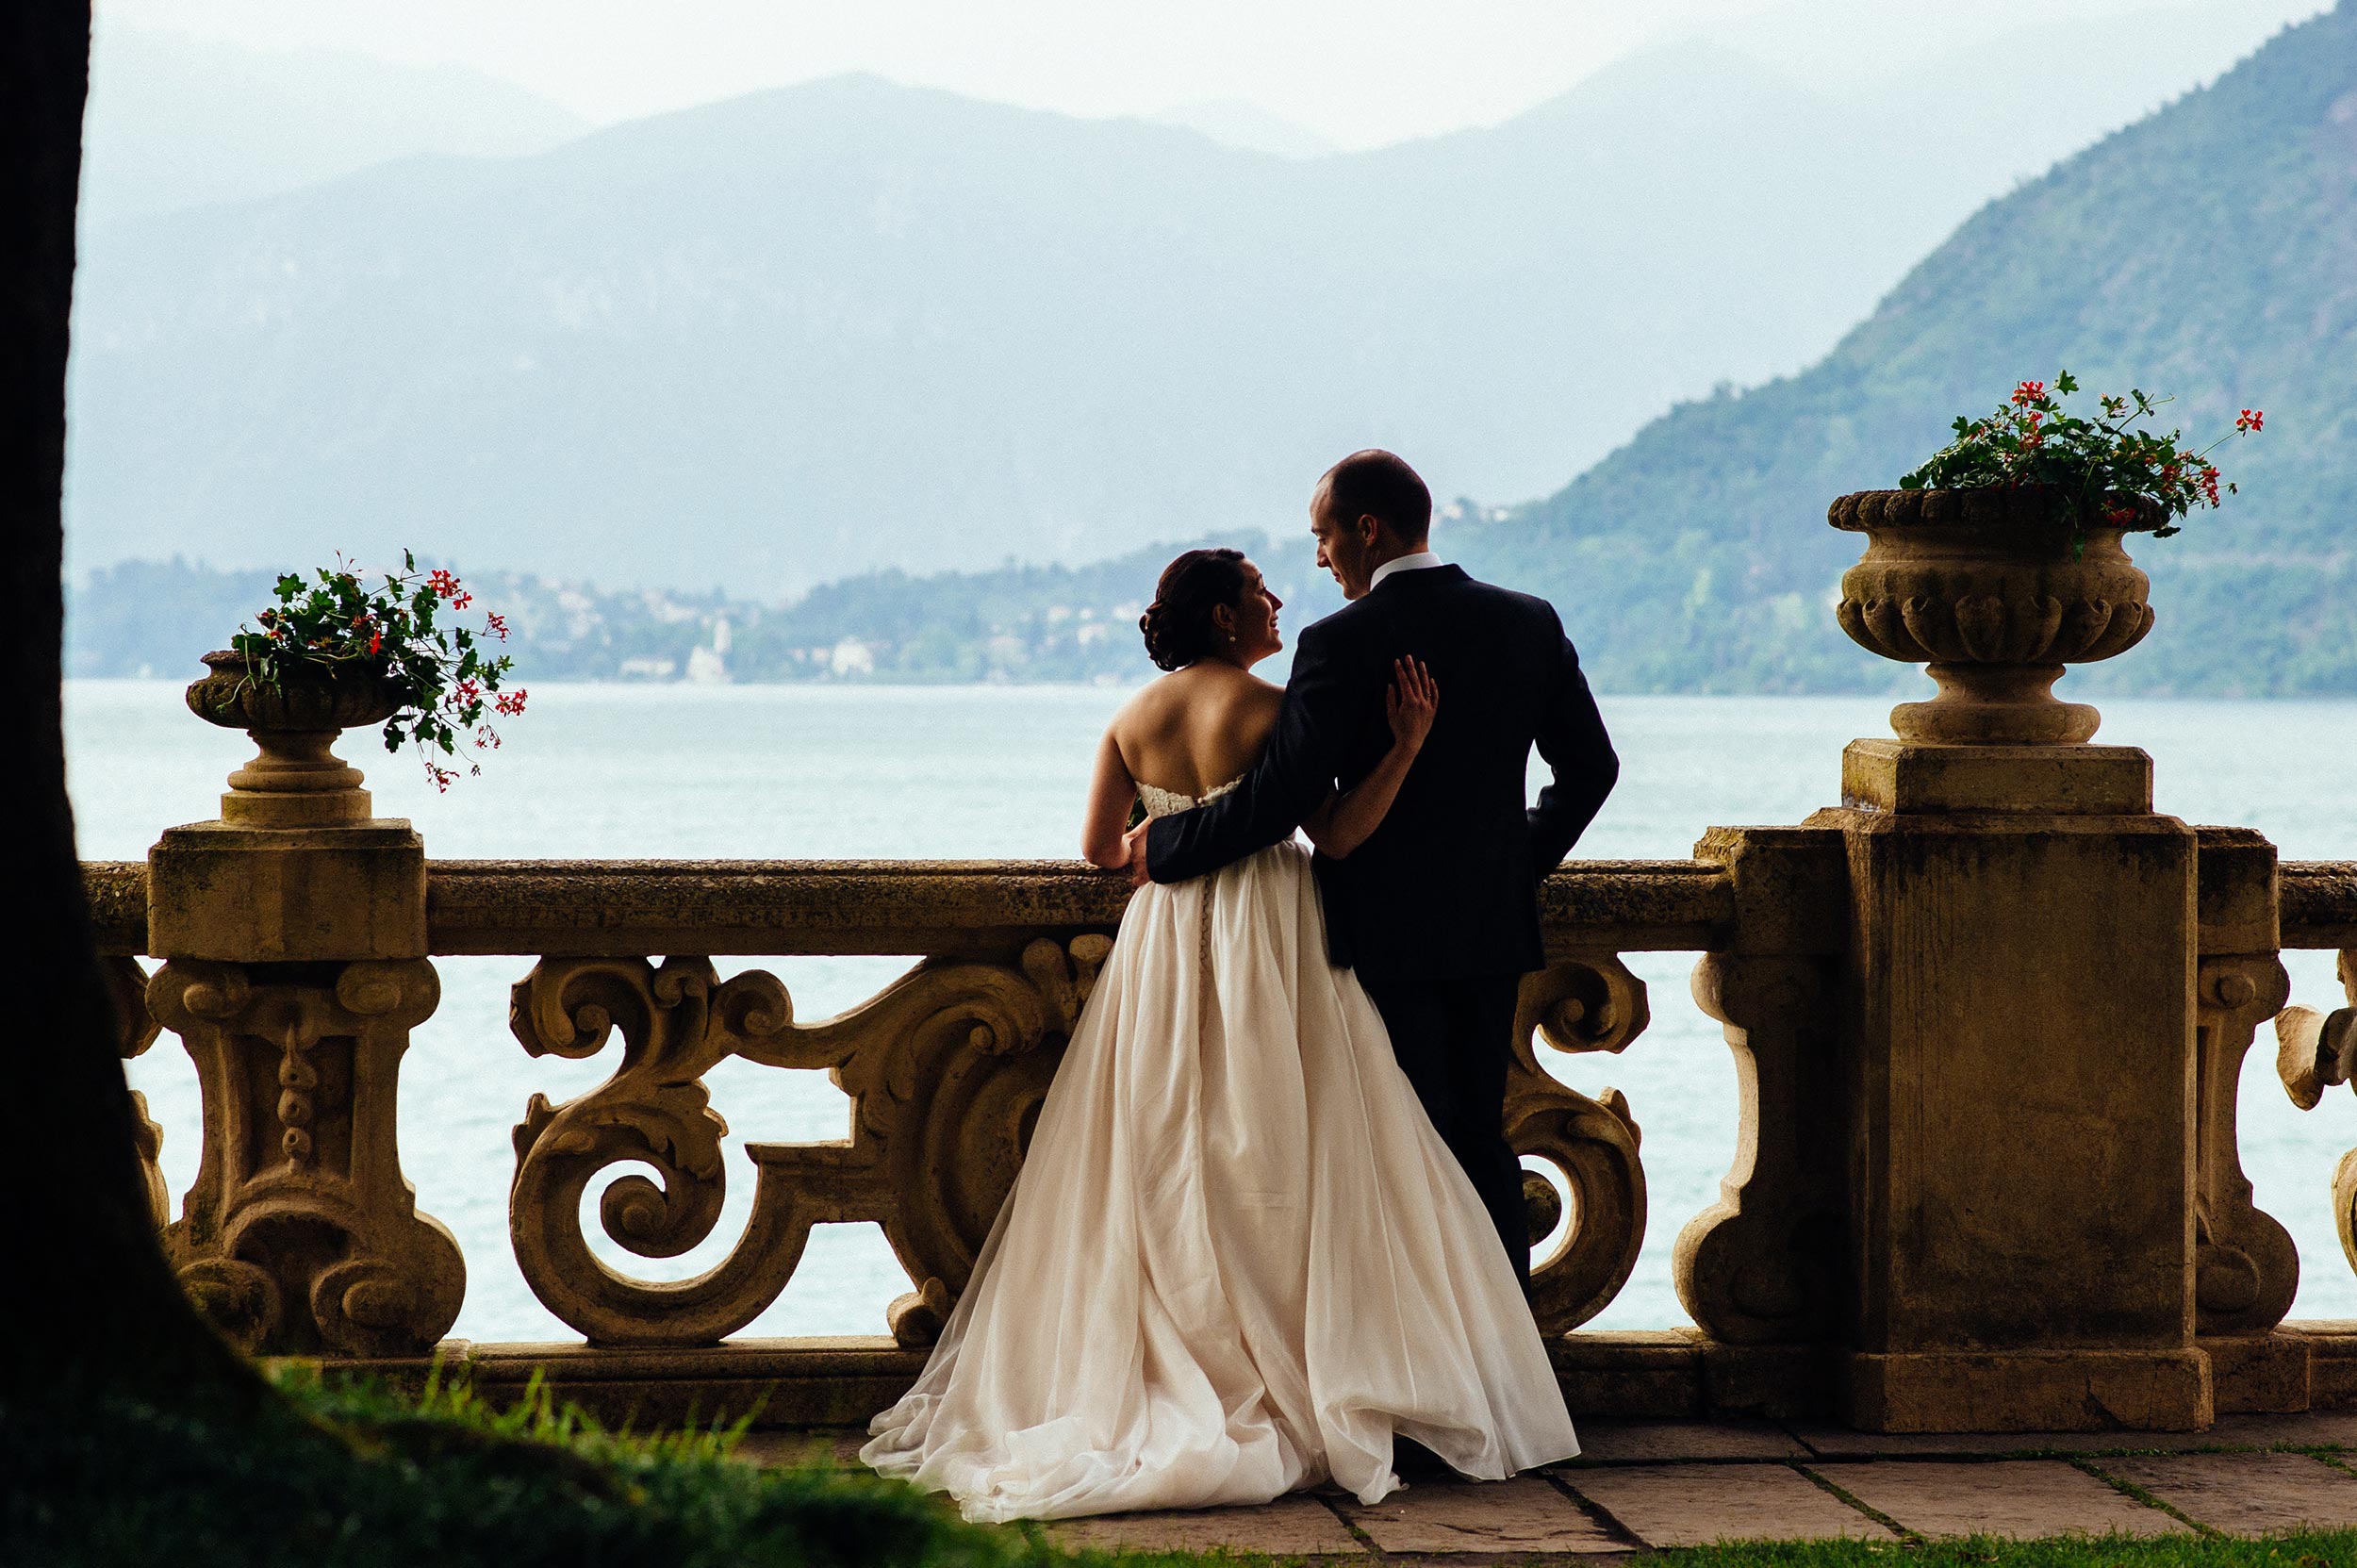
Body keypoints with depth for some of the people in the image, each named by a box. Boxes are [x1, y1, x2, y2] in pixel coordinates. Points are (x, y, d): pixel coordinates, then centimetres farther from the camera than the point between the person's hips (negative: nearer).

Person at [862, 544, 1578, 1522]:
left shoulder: (1133, 718, 5)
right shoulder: (1272, 709, -12)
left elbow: (1099, 848, 8)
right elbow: (1337, 838, -15)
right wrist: (1406, 746, -15)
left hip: (1162, 947, 5)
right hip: (1269, 950, -5)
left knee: (1162, 1170, 9)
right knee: (1273, 1168, -2)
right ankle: (1297, 1398, -3)